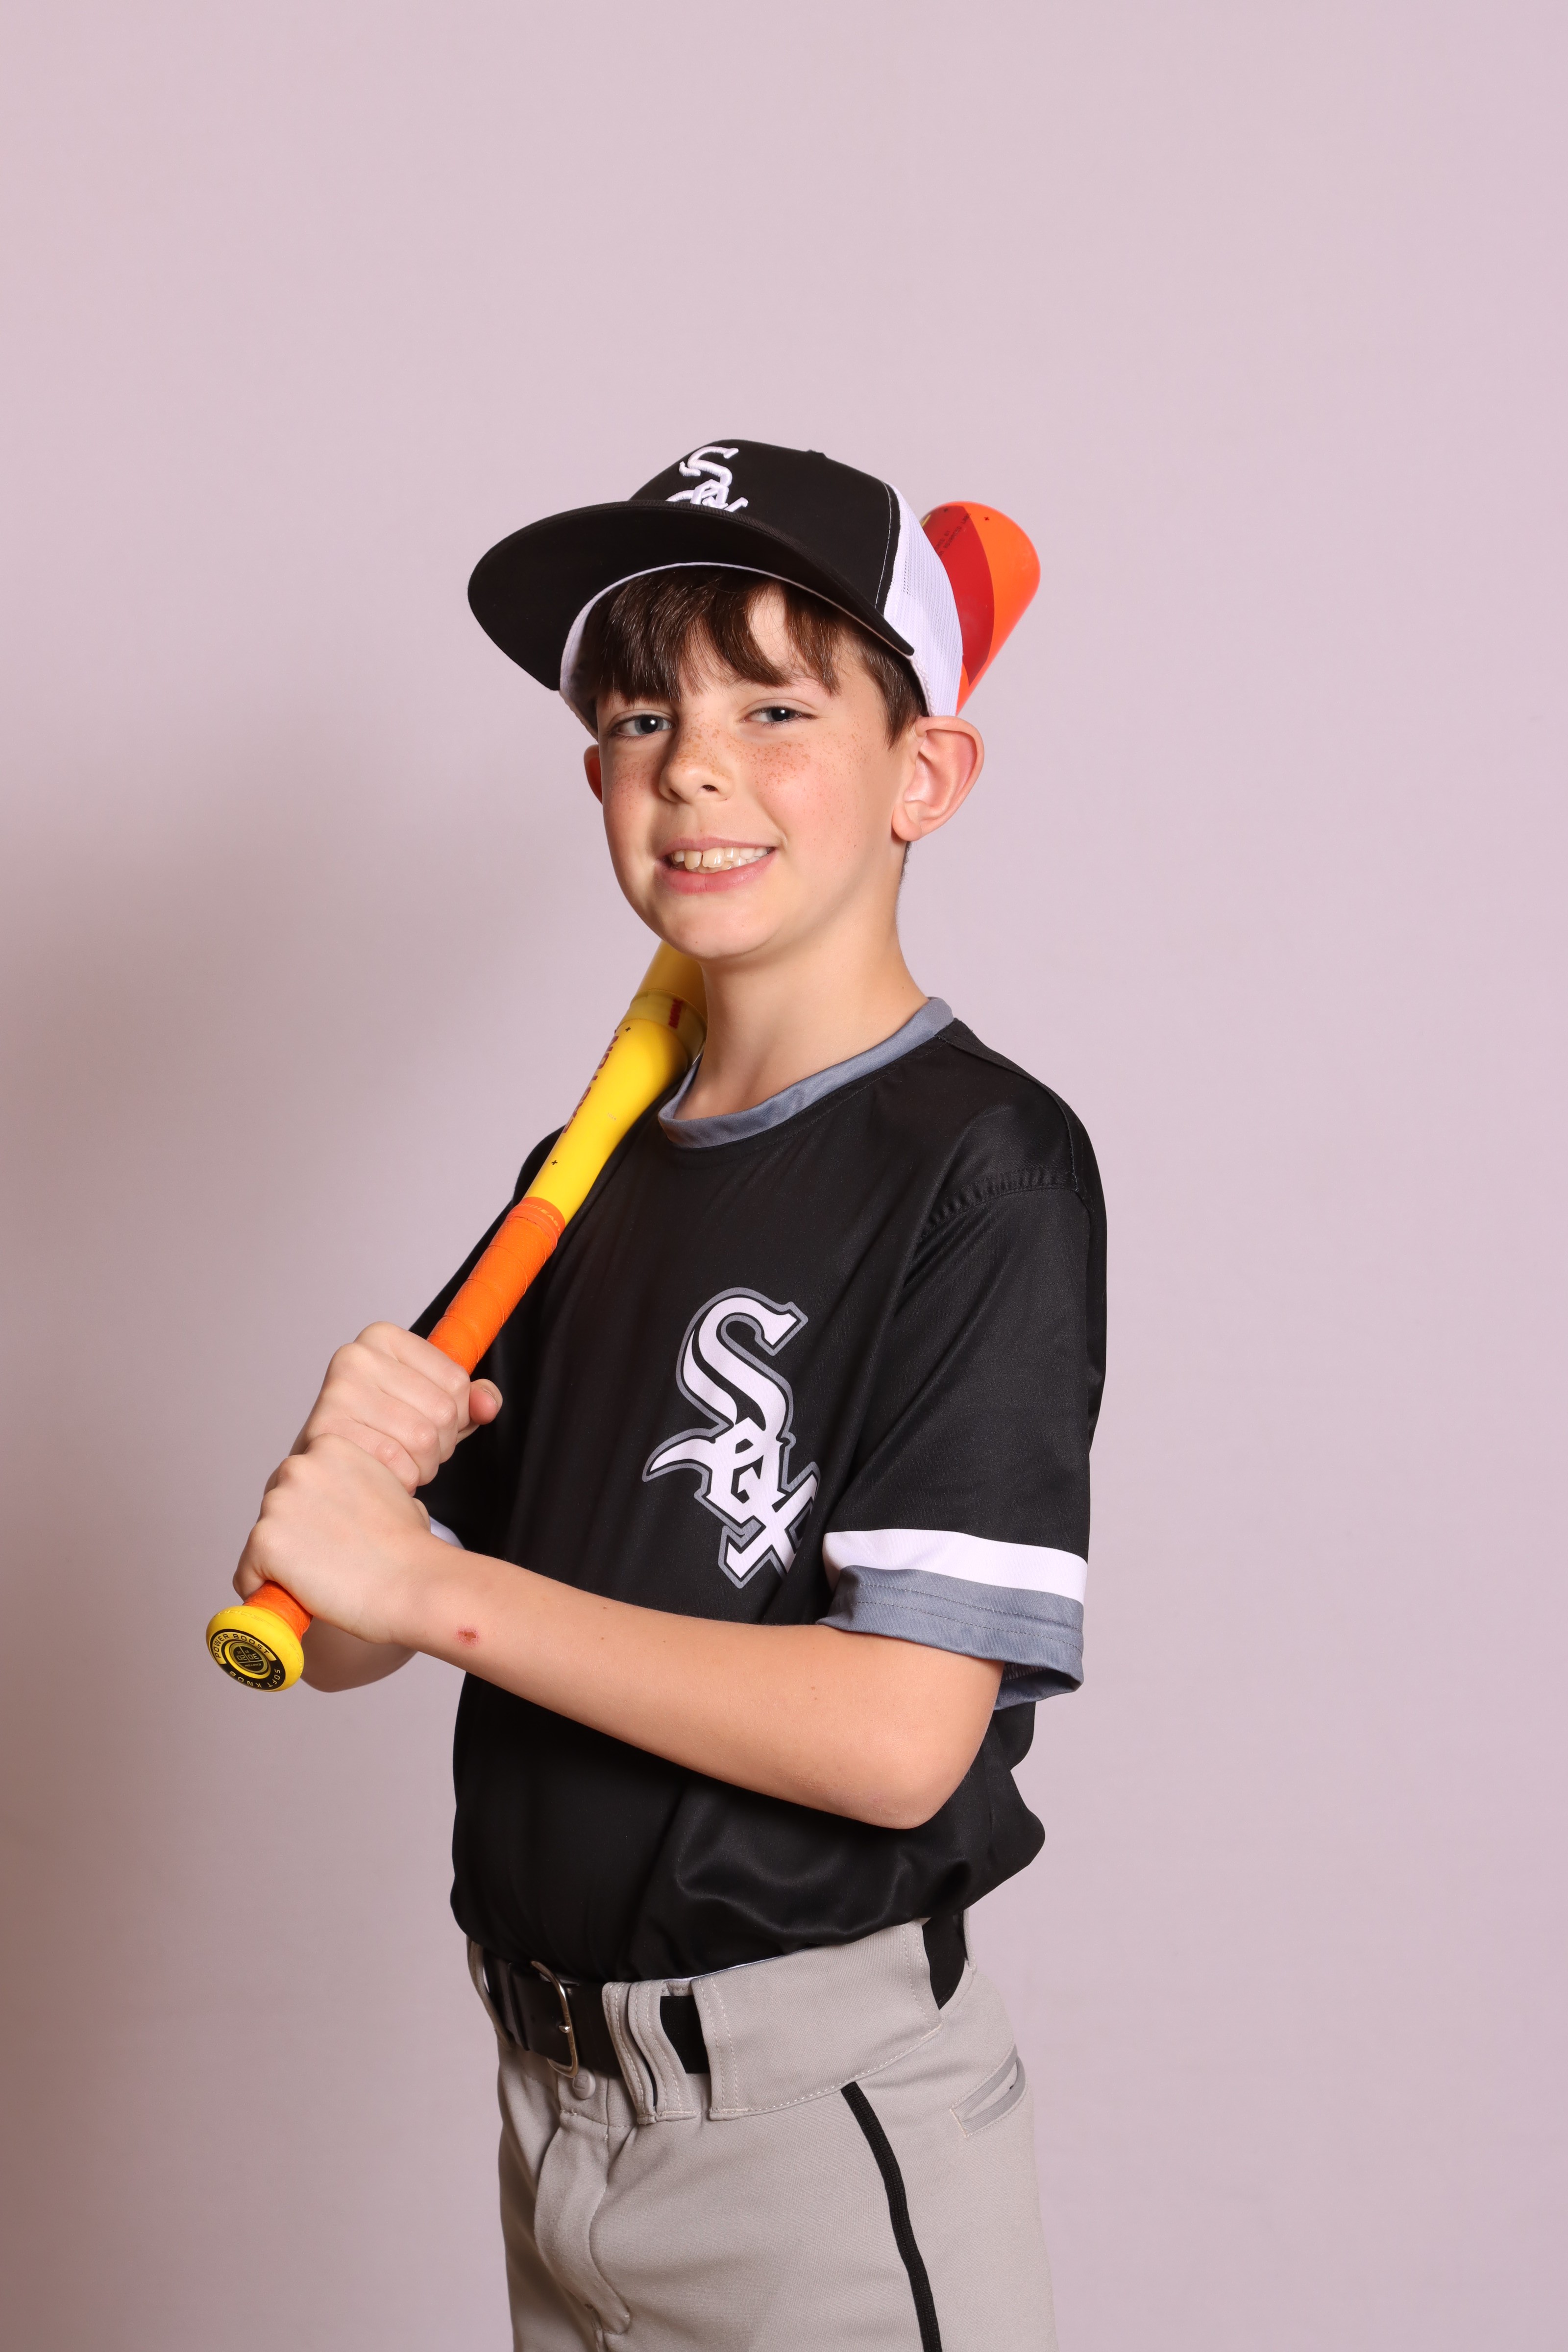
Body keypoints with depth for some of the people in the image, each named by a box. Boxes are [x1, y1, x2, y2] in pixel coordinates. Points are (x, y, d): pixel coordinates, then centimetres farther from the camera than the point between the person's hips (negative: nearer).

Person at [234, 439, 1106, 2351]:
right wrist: (349, 1470, -14)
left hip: (819, 2104, -6)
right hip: (551, 2084, 6)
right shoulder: (591, 1173, 6)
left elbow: (899, 1734, -22)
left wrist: (429, 1580, -19)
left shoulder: (984, 1167, -14)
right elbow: (340, 1641, 7)